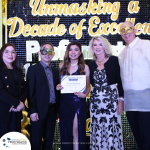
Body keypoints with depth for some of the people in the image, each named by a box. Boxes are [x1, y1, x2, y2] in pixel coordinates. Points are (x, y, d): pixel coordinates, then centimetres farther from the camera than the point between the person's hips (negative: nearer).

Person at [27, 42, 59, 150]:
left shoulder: (55, 71, 14)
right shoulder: (33, 69, -3)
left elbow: (56, 91, 15)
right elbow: (30, 92, -8)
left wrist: (58, 110, 7)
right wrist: (32, 111, -14)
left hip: (52, 110, 5)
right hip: (39, 110, -5)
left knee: (49, 140, 13)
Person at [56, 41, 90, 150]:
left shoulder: (84, 67, 2)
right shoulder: (63, 66, 10)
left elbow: (88, 86, 4)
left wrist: (85, 94, -15)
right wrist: (58, 87, -3)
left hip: (78, 101, -3)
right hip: (64, 101, 3)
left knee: (76, 131, -2)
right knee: (65, 131, 8)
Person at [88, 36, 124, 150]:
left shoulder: (114, 60, 0)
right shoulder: (91, 64, 11)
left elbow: (120, 81, -3)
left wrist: (121, 99, -9)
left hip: (112, 99, -3)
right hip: (95, 100, 4)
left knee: (112, 129, -4)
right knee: (97, 131, 4)